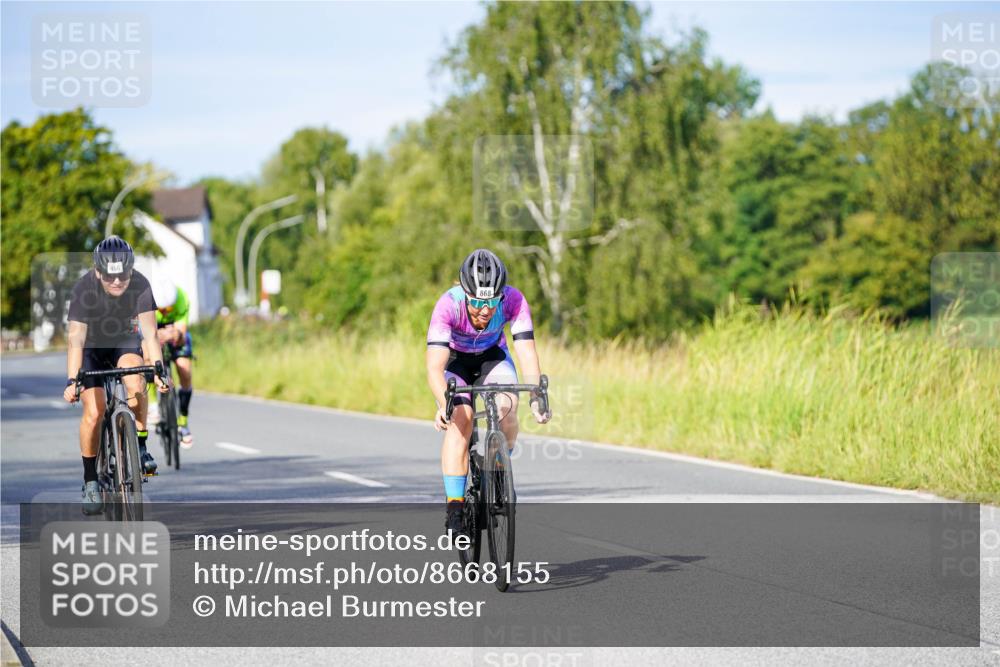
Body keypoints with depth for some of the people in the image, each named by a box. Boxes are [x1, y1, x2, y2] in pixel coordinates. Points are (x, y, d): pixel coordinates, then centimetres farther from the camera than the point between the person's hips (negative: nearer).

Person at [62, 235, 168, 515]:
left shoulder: (140, 285, -25)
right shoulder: (84, 289, -30)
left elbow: (149, 331, -27)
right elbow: (76, 339, -34)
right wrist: (72, 381, -43)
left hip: (125, 342, 1)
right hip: (92, 347, -1)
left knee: (135, 380, -31)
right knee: (94, 411, -17)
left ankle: (140, 448, -13)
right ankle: (90, 481, -2)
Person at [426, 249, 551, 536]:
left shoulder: (514, 301, -31)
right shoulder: (448, 306, -36)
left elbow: (527, 353, -33)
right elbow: (434, 367, -42)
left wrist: (536, 397, -49)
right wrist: (444, 404, -60)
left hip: (492, 356, 2)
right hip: (454, 359, -2)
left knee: (507, 407, -27)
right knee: (460, 421, -25)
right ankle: (454, 508, -23)